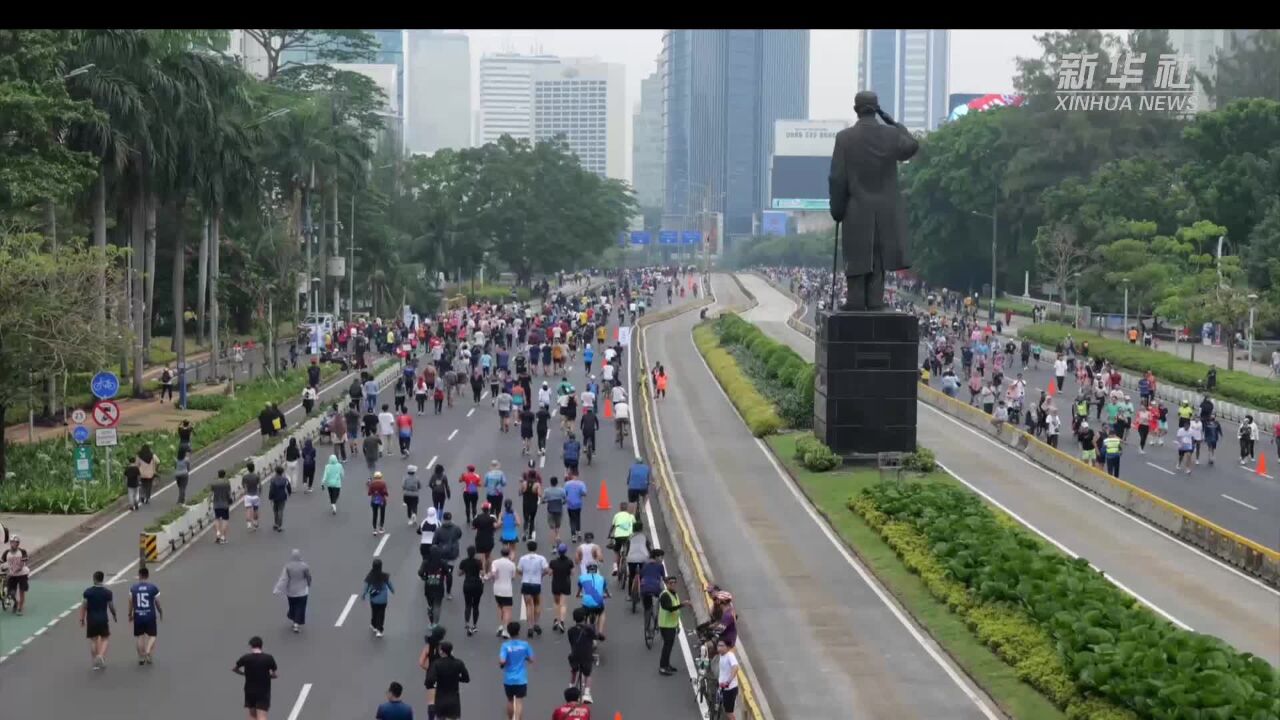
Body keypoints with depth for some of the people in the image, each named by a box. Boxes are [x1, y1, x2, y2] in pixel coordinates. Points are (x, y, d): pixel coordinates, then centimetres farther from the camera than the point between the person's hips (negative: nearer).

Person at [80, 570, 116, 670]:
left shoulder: (88, 591, -6)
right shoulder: (107, 592, -6)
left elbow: (84, 606, -7)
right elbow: (111, 606, 0)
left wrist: (82, 619, 0)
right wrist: (114, 616, 17)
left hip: (91, 620, 1)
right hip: (103, 619, -1)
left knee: (93, 640, 11)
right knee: (105, 639, 12)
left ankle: (96, 662, 14)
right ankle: (101, 656, -11)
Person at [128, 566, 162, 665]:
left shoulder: (133, 588, -2)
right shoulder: (153, 588, -6)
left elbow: (131, 603, 2)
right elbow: (157, 603, 0)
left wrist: (130, 614, 16)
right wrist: (161, 613, 17)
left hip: (138, 616, 2)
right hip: (150, 616, -2)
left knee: (140, 636, 14)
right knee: (152, 636, 11)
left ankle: (141, 657, 16)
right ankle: (148, 652, -12)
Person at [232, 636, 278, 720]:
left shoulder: (245, 658, -9)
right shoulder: (269, 658, -10)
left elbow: (234, 669, 7)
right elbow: (276, 674, -1)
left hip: (250, 691, 2)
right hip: (264, 692, -2)